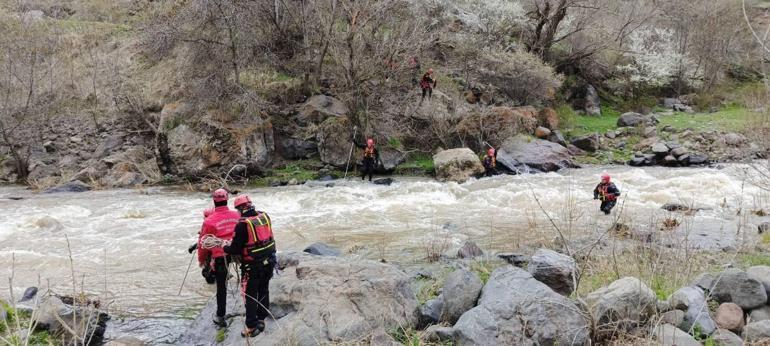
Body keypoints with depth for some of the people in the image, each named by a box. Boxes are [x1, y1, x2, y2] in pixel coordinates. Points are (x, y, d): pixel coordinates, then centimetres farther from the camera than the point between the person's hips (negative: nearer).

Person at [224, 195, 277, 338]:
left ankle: (252, 327, 13)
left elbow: (235, 249, -15)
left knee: (250, 295, 7)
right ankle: (261, 320, 32)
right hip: (269, 261, 6)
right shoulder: (265, 216, -2)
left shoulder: (242, 225, -21)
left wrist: (224, 247, 3)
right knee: (263, 291, 20)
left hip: (252, 265, -6)